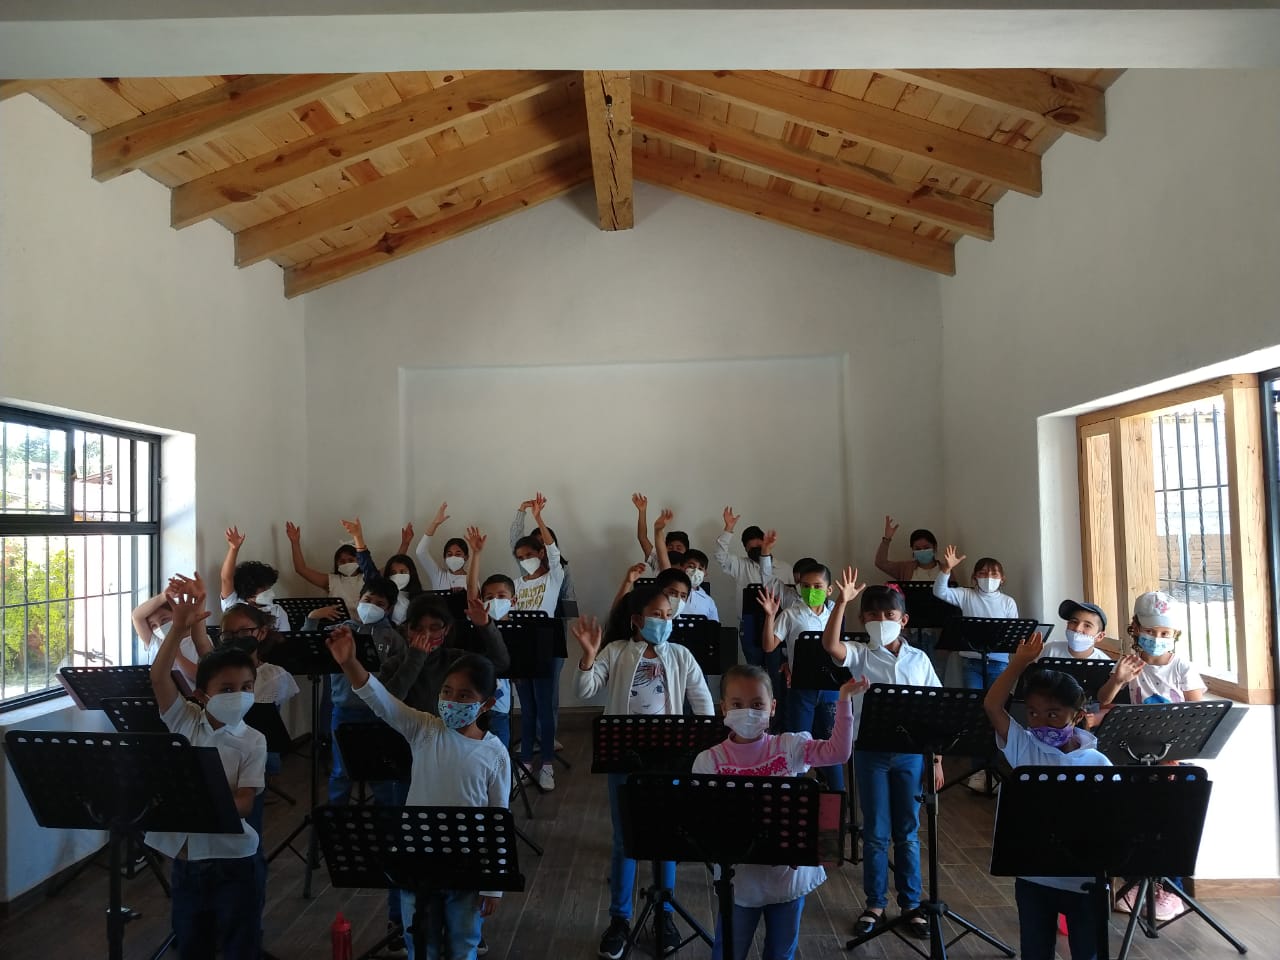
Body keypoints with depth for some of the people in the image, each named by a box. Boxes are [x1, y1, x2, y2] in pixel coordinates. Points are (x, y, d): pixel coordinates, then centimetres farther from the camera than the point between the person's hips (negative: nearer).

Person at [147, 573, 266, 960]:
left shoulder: (252, 742, -10)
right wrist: (180, 624, -32)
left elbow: (243, 805, -15)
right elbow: (159, 676, -19)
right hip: (185, 859, 3)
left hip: (234, 863, -3)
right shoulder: (184, 721, -5)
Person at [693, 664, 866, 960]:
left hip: (789, 874, 2)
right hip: (739, 879, -1)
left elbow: (838, 751, -17)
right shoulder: (710, 761, -12)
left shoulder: (789, 747, -7)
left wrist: (844, 699, -23)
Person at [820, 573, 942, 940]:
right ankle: (875, 904, 23)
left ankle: (912, 904, 26)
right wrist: (842, 602, -34)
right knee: (876, 832, 9)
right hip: (871, 751, -1)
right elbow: (829, 645, -25)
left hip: (910, 752, 1)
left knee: (908, 832, 12)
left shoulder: (918, 659, 3)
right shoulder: (859, 655, -3)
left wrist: (936, 760, 3)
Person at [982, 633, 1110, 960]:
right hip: (1033, 877, 1)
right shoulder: (1023, 747, -6)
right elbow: (992, 706, -14)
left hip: (1084, 878, -1)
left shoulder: (1097, 763, -8)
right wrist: (1021, 661, -17)